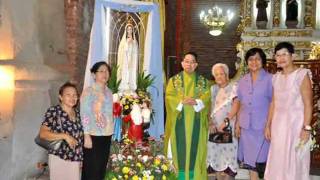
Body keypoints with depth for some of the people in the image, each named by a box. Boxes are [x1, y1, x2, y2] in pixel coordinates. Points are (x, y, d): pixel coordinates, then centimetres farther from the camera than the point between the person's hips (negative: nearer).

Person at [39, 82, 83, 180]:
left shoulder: (77, 113, 10)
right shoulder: (53, 111, -8)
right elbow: (43, 133, -15)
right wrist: (65, 136, -22)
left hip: (75, 158, 5)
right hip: (59, 158, -5)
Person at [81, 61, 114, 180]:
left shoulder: (109, 92, 11)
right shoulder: (88, 91, -7)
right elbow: (84, 115, -12)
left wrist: (110, 132, 12)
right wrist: (87, 136, -17)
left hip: (106, 136, 6)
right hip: (93, 136, -6)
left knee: (102, 168, 11)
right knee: (91, 170, -1)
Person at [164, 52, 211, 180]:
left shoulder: (203, 81, 9)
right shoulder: (174, 80, 7)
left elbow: (207, 97, -2)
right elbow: (169, 97, -4)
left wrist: (196, 102, -20)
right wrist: (182, 102, -20)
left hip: (196, 121, 1)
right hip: (179, 121, 0)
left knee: (194, 149, 2)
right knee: (180, 148, 0)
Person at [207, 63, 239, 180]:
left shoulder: (233, 88, -1)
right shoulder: (213, 89, 12)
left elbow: (235, 106, -11)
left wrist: (225, 121, -19)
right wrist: (211, 123, -5)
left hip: (229, 126, -4)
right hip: (214, 127, 4)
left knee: (228, 150, -6)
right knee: (216, 151, 3)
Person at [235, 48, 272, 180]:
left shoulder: (269, 79, -5)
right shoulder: (243, 81, 9)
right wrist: (238, 123, 10)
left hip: (262, 126, -4)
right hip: (246, 126, 4)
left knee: (260, 160, 1)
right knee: (249, 160, 9)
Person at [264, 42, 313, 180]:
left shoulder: (302, 74, -9)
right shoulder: (276, 77, 9)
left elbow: (308, 104, -13)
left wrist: (306, 128, -18)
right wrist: (268, 125, 11)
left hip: (296, 122, -6)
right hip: (279, 124, 6)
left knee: (295, 161, 2)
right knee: (278, 161, 11)